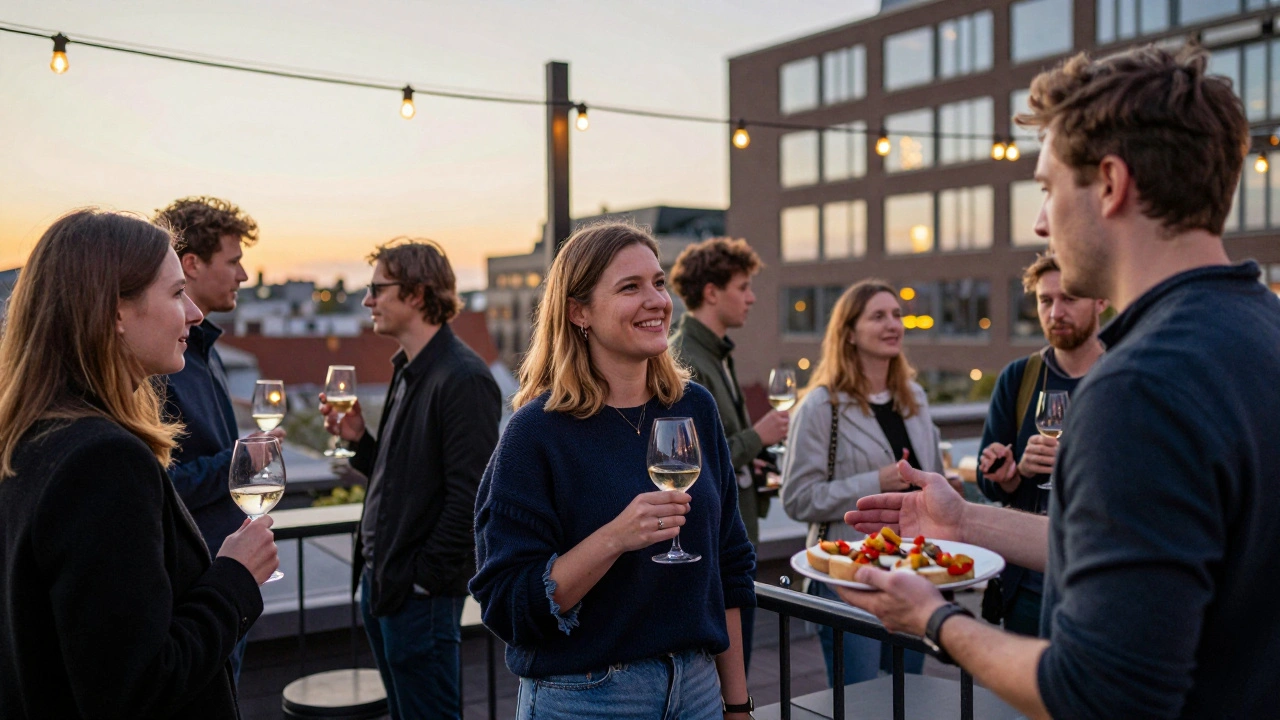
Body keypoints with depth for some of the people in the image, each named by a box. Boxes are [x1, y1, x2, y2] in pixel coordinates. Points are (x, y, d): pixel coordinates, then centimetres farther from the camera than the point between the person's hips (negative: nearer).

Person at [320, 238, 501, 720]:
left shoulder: (463, 380, -18)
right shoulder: (408, 372, 13)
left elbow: (469, 496, -22)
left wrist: (425, 578, -18)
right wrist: (358, 439, 2)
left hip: (421, 594, -9)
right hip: (380, 582, 10)